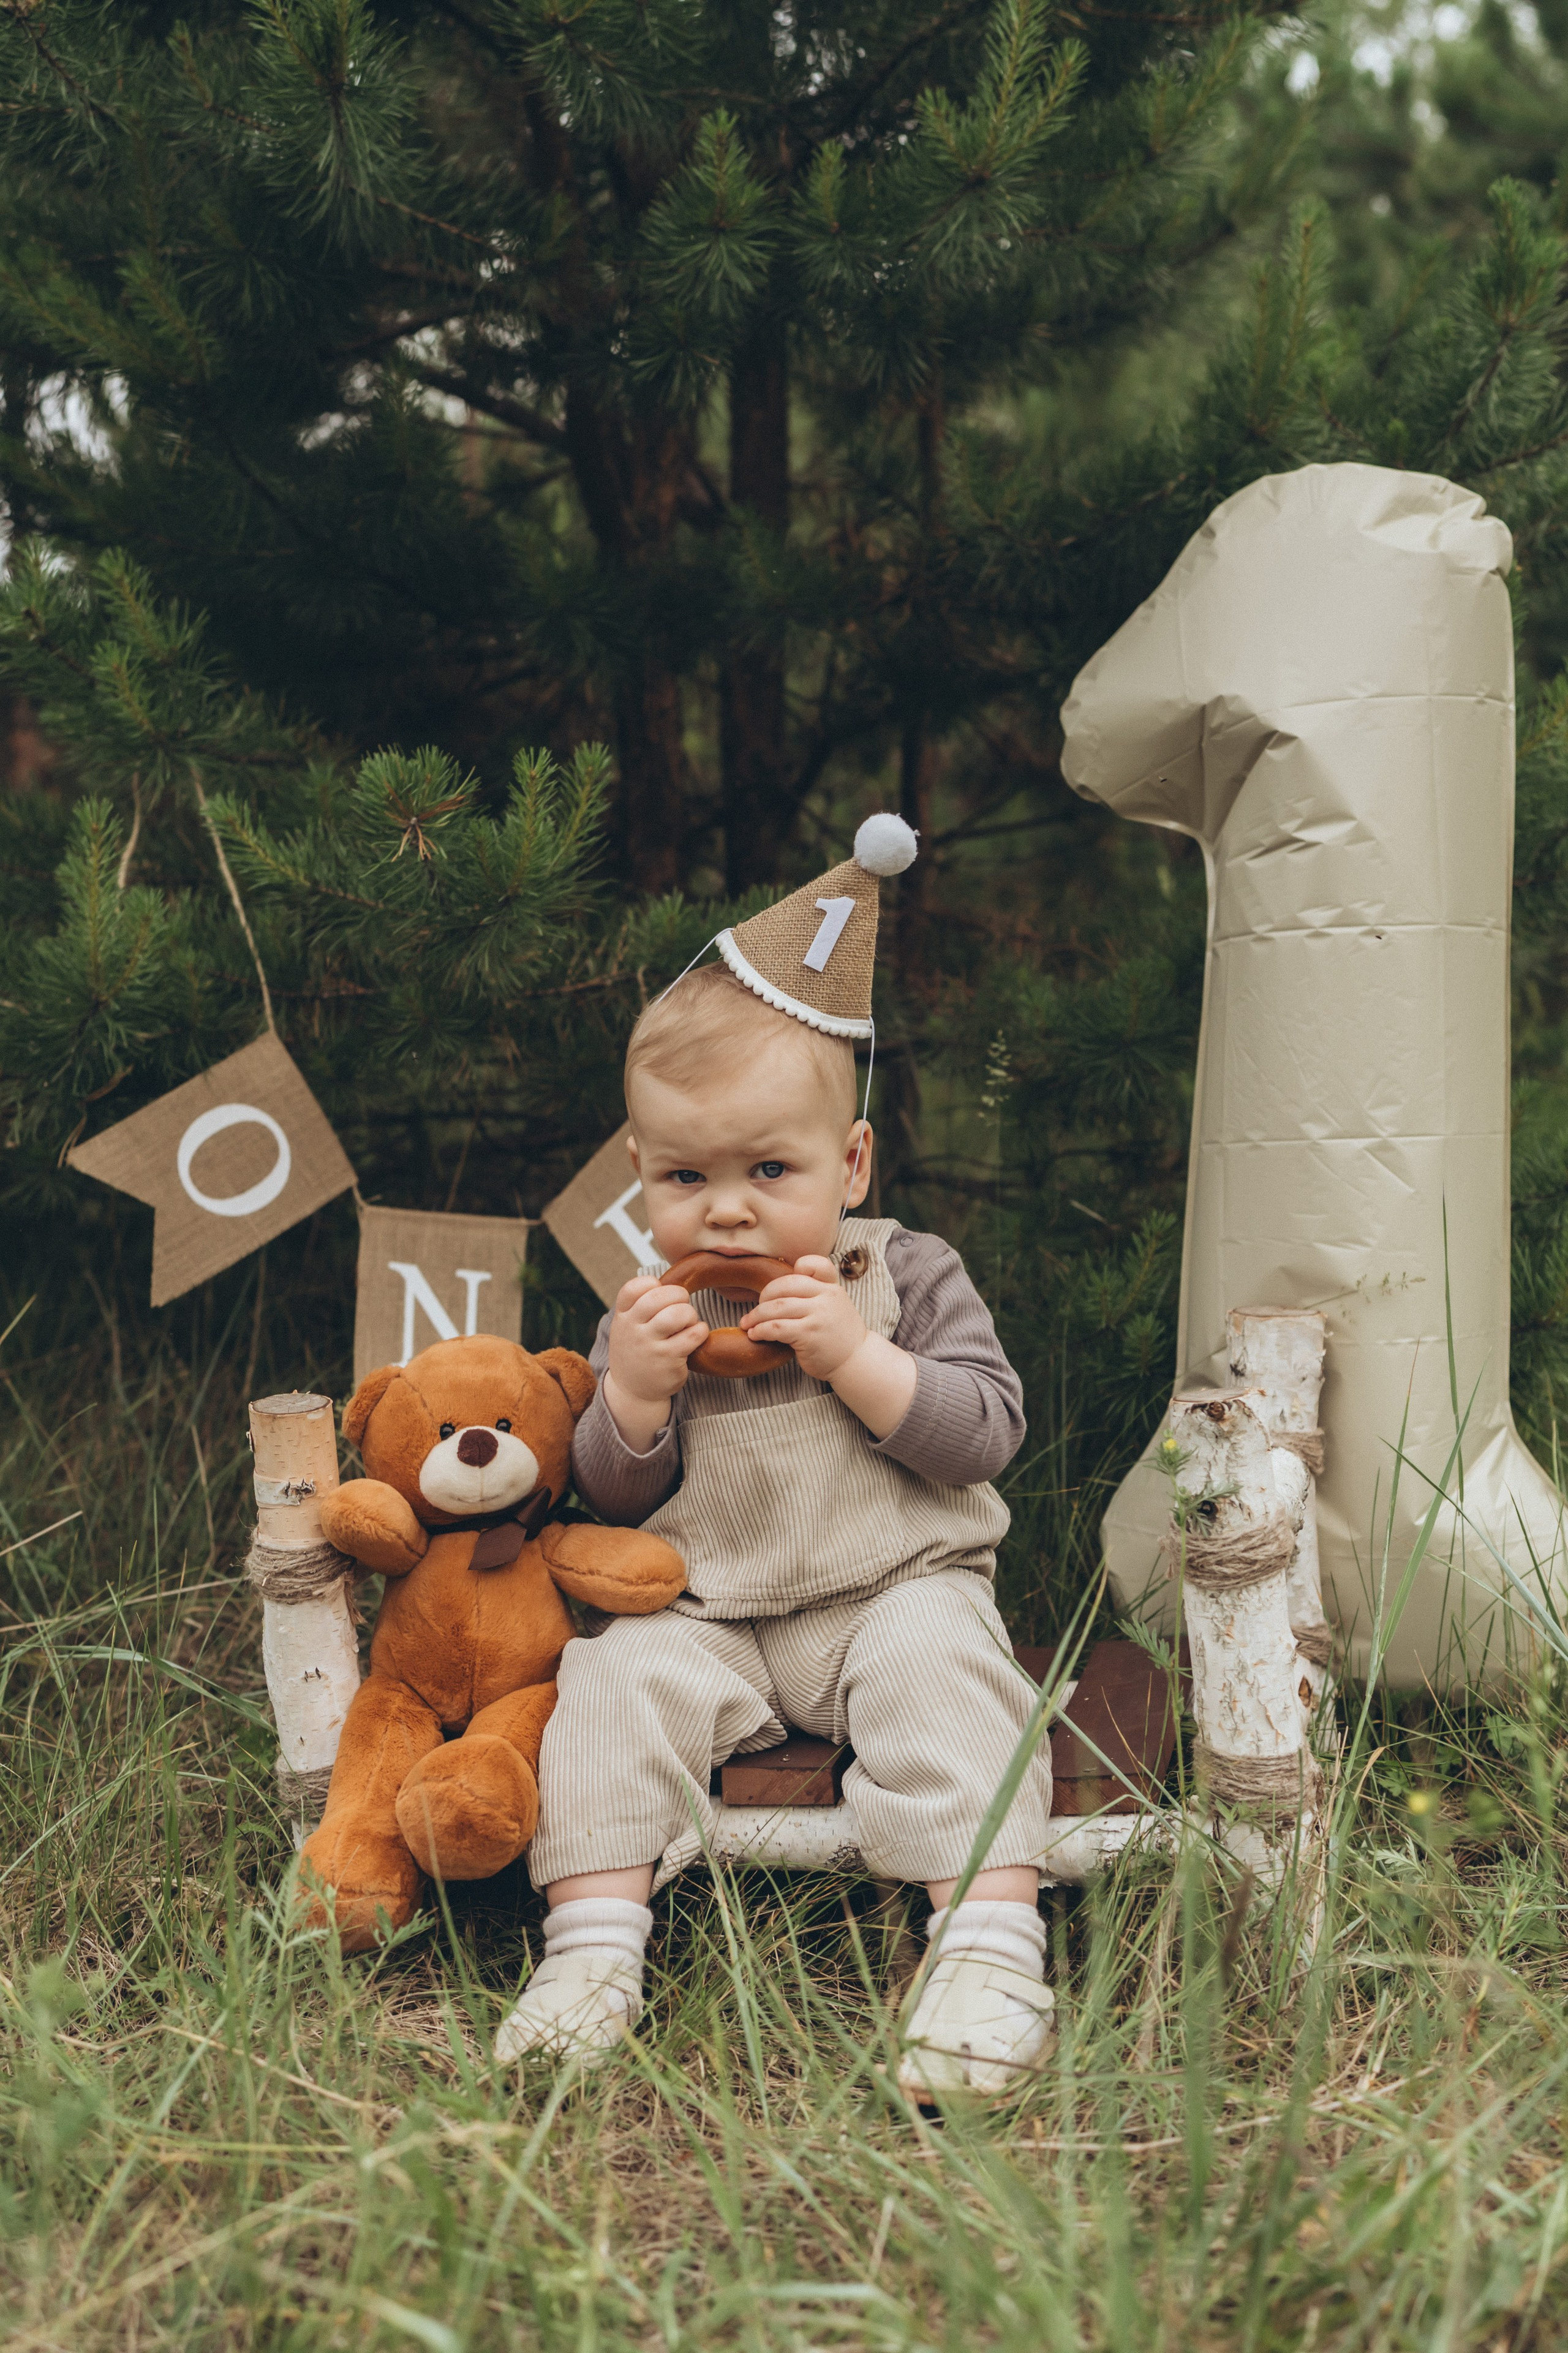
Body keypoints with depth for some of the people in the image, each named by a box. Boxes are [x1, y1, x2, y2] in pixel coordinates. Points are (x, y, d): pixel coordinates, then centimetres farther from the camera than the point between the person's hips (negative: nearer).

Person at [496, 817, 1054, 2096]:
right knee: (615, 1678, -22)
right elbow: (613, 1501, 4)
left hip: (893, 1587, -2)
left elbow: (987, 1433, -9)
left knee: (939, 1666, -31)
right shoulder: (648, 1313, 7)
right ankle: (595, 1946, -23)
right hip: (706, 1615, 3)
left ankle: (993, 1949, -35)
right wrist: (633, 1396, -16)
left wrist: (854, 1356, -21)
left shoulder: (909, 1274, 1)